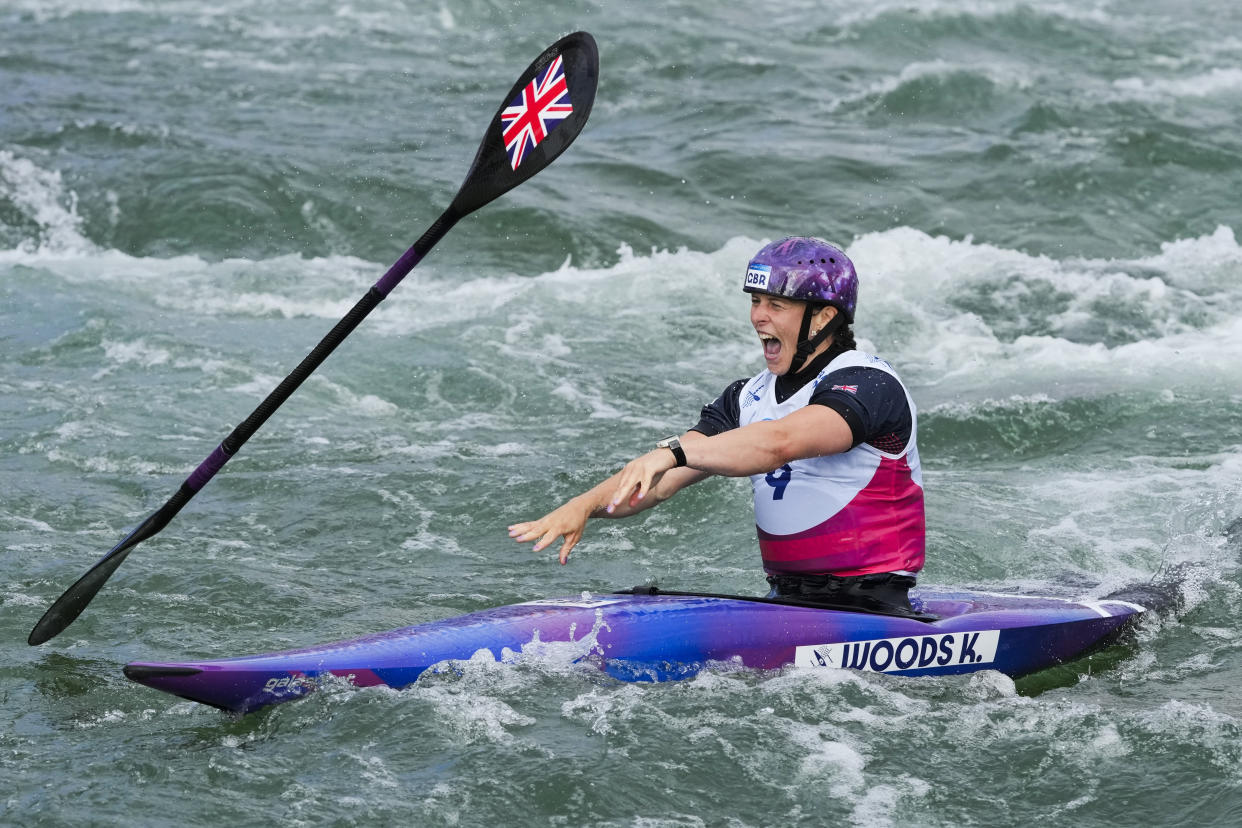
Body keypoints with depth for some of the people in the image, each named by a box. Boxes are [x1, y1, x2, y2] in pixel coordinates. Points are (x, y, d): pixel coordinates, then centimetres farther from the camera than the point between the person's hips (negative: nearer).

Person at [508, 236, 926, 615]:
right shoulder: (748, 399, 13)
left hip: (869, 611, -8)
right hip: (784, 602, 8)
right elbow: (660, 483, 3)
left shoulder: (870, 385, -12)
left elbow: (778, 444, -31)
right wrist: (585, 505, -15)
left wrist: (673, 451, -41)